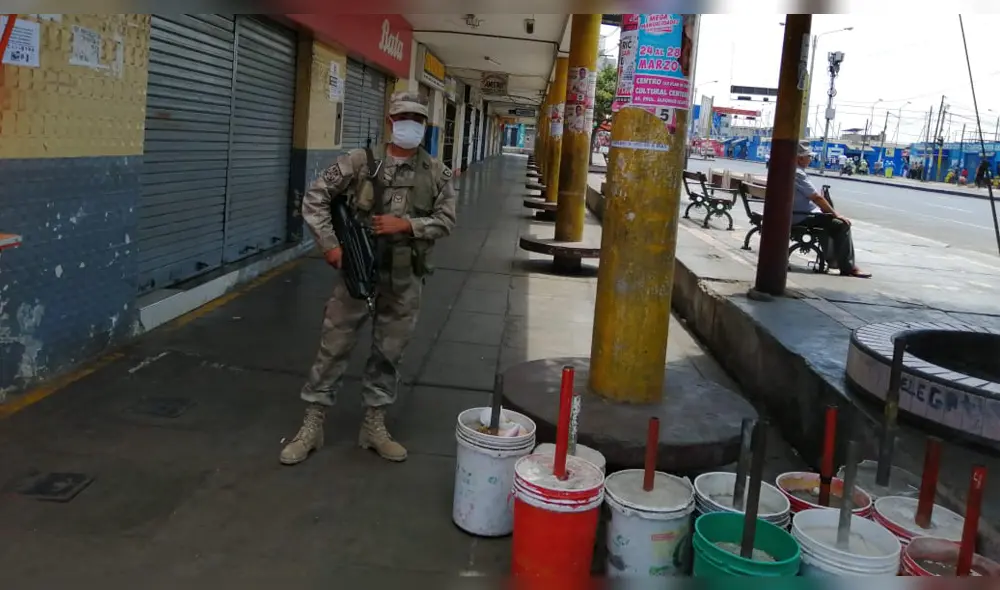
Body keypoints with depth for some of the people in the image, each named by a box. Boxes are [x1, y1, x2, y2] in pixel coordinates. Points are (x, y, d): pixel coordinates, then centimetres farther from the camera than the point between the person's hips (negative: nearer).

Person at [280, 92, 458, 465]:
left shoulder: (436, 173, 2)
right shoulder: (360, 161, -4)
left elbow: (445, 220, 0)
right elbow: (315, 198, -2)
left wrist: (405, 224, -15)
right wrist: (330, 244, -11)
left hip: (405, 278, 2)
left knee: (388, 353, 11)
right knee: (334, 347, 4)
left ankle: (374, 426, 25)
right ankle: (312, 425, 16)